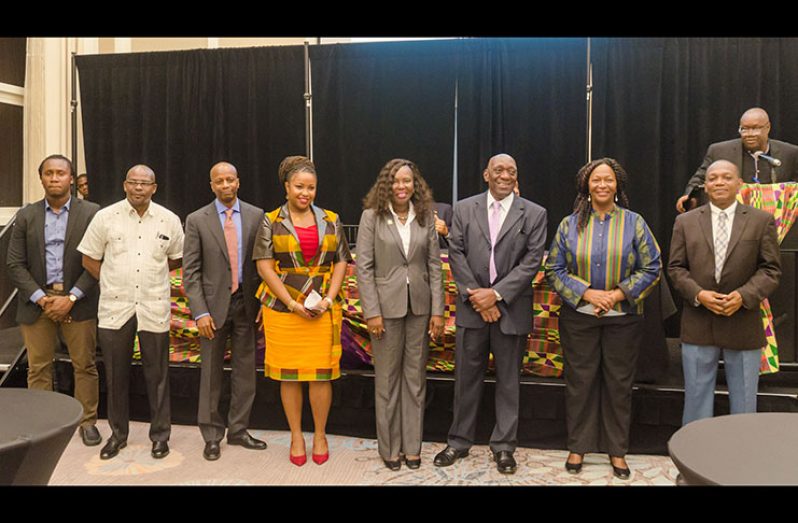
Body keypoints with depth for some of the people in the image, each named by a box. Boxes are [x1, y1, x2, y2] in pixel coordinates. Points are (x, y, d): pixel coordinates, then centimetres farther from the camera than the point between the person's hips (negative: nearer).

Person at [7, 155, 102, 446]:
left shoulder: (91, 213, 0)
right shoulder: (26, 216, 7)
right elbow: (15, 264, 3)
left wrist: (71, 297, -12)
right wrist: (41, 298, -8)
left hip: (78, 302, -2)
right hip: (37, 300, 2)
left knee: (84, 365, 4)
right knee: (38, 367, 7)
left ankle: (88, 421, 17)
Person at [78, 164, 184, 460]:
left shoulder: (169, 220, 1)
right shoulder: (105, 217, -1)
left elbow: (176, 258, 14)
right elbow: (89, 259, 6)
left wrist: (150, 273, 9)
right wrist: (114, 281, 4)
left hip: (154, 308, 0)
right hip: (114, 307, 1)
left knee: (157, 374, 6)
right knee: (116, 375, 10)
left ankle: (160, 435, 19)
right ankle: (118, 434, 26)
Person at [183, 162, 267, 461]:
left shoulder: (256, 216, 3)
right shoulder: (197, 220, -1)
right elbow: (190, 271, -3)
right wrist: (200, 312, -11)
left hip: (246, 302, 2)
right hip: (214, 304, -1)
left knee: (245, 369, 9)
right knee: (211, 373, 7)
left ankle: (238, 430, 23)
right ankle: (212, 436, 20)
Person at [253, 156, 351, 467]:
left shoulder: (331, 221, 9)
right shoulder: (271, 222, 3)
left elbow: (341, 263, 7)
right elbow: (264, 266, -2)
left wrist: (328, 299, -7)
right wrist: (292, 303, -11)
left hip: (323, 310, 1)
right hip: (282, 309, -1)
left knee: (321, 373, 1)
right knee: (289, 374, 5)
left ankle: (320, 435, 19)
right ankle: (296, 436, 20)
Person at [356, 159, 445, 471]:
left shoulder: (426, 217, 3)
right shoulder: (372, 216, -4)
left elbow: (434, 265, 3)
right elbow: (364, 267, -6)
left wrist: (437, 311, -1)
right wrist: (371, 312, -11)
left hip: (420, 306, 3)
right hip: (387, 305, -2)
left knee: (415, 377, 10)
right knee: (387, 378, 8)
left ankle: (412, 446, 24)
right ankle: (389, 447, 23)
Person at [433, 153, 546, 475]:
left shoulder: (534, 214, 1)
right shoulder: (464, 209, 5)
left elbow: (532, 261, -5)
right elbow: (456, 255, 1)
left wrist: (496, 293, -14)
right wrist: (476, 295, -9)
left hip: (512, 309, -1)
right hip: (472, 307, 1)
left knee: (508, 380, 9)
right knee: (466, 377, 10)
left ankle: (504, 446, 23)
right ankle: (459, 442, 24)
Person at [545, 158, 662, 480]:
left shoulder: (634, 223, 0)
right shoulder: (569, 224, 2)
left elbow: (652, 268, -2)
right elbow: (554, 269, 0)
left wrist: (617, 294, -14)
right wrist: (587, 293, -13)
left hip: (623, 318, 0)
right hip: (578, 317, 0)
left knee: (619, 383, 9)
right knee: (580, 381, 8)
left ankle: (617, 450, 23)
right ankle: (578, 446, 22)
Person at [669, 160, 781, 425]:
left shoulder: (762, 220, 2)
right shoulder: (685, 221, 5)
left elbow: (771, 269, -1)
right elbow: (676, 267, 3)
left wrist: (744, 295, -16)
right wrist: (698, 294, -13)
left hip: (743, 326, 0)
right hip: (698, 326, 1)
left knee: (744, 403, 11)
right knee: (696, 399, 9)